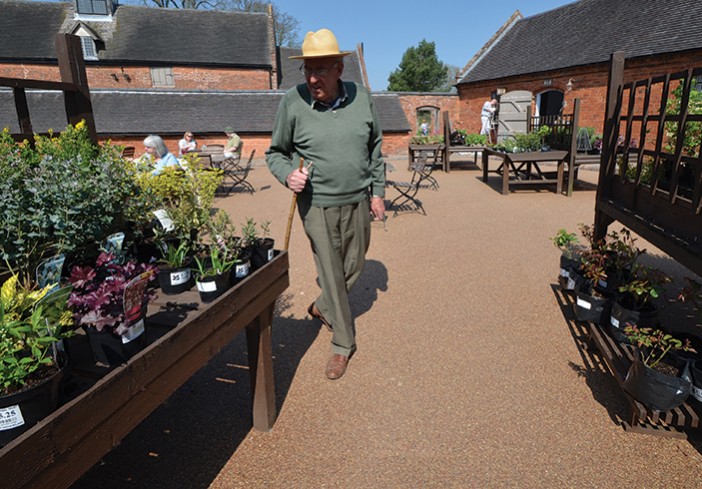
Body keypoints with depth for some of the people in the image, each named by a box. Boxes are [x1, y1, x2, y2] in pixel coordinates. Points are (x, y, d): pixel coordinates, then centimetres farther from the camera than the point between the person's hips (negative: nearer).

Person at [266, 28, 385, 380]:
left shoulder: (361, 97, -1)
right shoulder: (292, 102, -9)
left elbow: (374, 147, 11)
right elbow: (275, 153, 1)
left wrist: (378, 192, 9)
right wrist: (288, 175, -20)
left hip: (358, 201, 4)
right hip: (318, 205, -3)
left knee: (354, 264, 17)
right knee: (331, 273, 3)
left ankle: (322, 307, 46)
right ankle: (343, 343, 23)